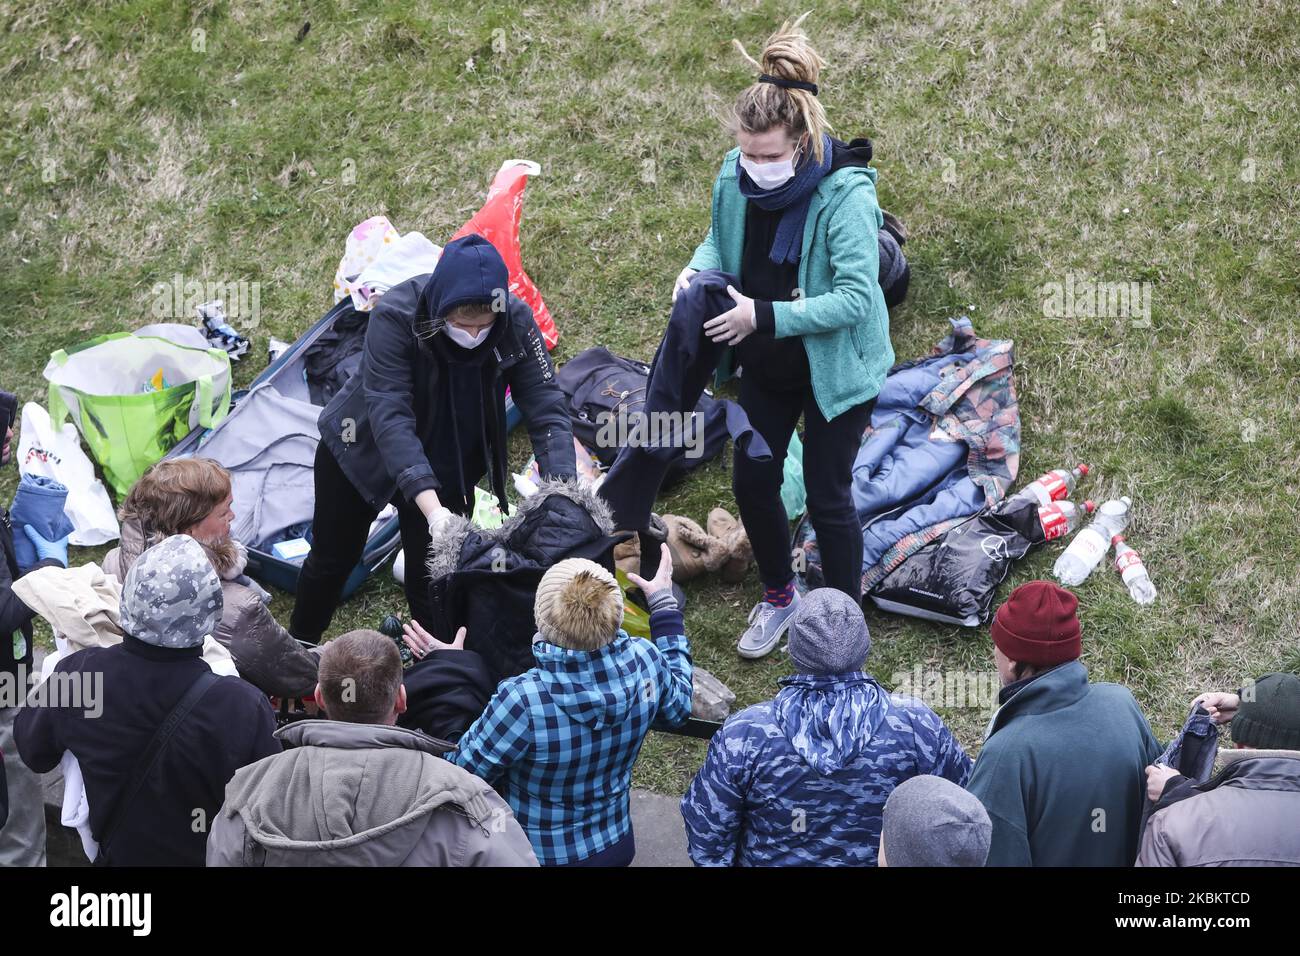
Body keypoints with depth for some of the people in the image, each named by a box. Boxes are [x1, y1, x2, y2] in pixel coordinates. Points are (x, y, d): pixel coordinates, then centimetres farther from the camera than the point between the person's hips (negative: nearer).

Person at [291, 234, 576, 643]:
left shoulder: (517, 322, -26)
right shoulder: (395, 317, -35)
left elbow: (547, 409, -25)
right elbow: (389, 415, -41)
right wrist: (431, 507, -51)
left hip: (447, 468, 1)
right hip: (360, 452, -1)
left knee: (433, 579, 4)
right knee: (332, 557, 18)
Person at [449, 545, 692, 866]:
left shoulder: (524, 701, -37)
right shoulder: (644, 662, -23)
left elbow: (462, 773, -21)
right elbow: (679, 705, 2)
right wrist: (664, 604, 8)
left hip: (542, 856, -4)